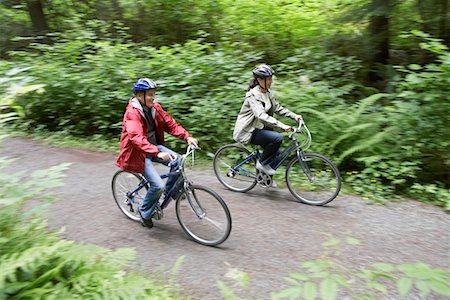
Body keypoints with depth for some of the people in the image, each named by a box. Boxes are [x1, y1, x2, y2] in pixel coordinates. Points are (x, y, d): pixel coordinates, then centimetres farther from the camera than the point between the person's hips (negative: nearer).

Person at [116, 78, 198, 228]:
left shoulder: (155, 108, 0)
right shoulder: (132, 113, -22)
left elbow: (170, 124, -1)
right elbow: (137, 138, -35)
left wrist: (187, 136, -17)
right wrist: (157, 153, -48)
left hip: (154, 146, 6)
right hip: (138, 153, -6)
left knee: (178, 161, -19)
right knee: (158, 185, -19)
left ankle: (170, 190, 8)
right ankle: (145, 212, 10)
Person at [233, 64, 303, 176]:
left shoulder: (267, 92, 7)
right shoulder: (253, 95, -22)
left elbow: (277, 107, 12)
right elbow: (261, 116, -34)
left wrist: (294, 115, -1)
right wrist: (281, 126, -41)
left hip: (259, 128, 9)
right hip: (248, 131, -9)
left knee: (277, 154, 4)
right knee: (278, 138, -27)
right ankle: (262, 163, -8)